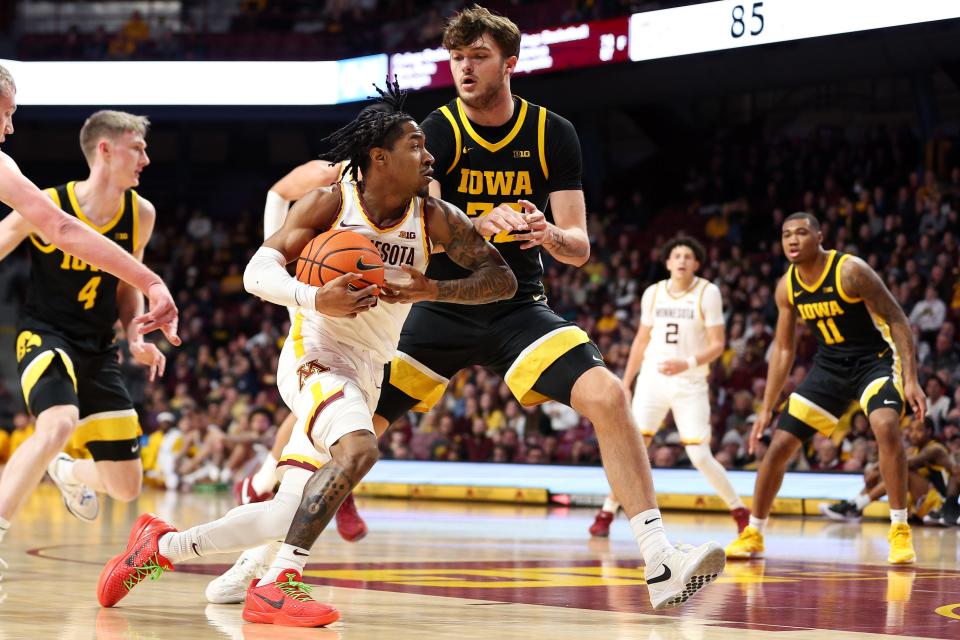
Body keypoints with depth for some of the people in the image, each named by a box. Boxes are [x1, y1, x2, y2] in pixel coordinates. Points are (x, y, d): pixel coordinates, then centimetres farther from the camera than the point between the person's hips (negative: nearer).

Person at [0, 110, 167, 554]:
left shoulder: (141, 215, 1)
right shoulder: (47, 206, -14)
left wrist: (136, 338, -1)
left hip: (99, 351, 5)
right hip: (45, 336, -5)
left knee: (126, 487, 6)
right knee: (58, 426, -38)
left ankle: (68, 473, 42)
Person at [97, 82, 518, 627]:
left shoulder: (435, 219, -2)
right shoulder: (330, 203, -10)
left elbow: (503, 277, -3)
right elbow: (258, 273, -14)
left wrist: (436, 290, -20)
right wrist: (315, 300, -34)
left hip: (366, 375, 6)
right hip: (314, 354, -6)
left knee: (289, 515, 5)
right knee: (358, 449, -34)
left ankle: (162, 546, 23)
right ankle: (277, 584, -31)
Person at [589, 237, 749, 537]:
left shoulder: (707, 293, -6)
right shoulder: (653, 293, 6)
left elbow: (717, 344, -8)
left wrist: (688, 363, -25)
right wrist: (625, 384, 14)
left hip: (690, 385, -3)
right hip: (653, 379, 3)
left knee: (700, 457, -8)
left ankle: (740, 511, 8)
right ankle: (606, 513, 6)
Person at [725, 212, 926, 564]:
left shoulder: (850, 271, -21)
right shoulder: (787, 287, -4)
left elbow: (897, 320, -18)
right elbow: (783, 349, 7)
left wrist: (911, 379, -25)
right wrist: (767, 408, 6)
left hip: (875, 359, -5)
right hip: (830, 364, 6)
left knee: (886, 427, -33)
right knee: (779, 445, 1)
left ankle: (900, 531, -22)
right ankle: (753, 534, 17)